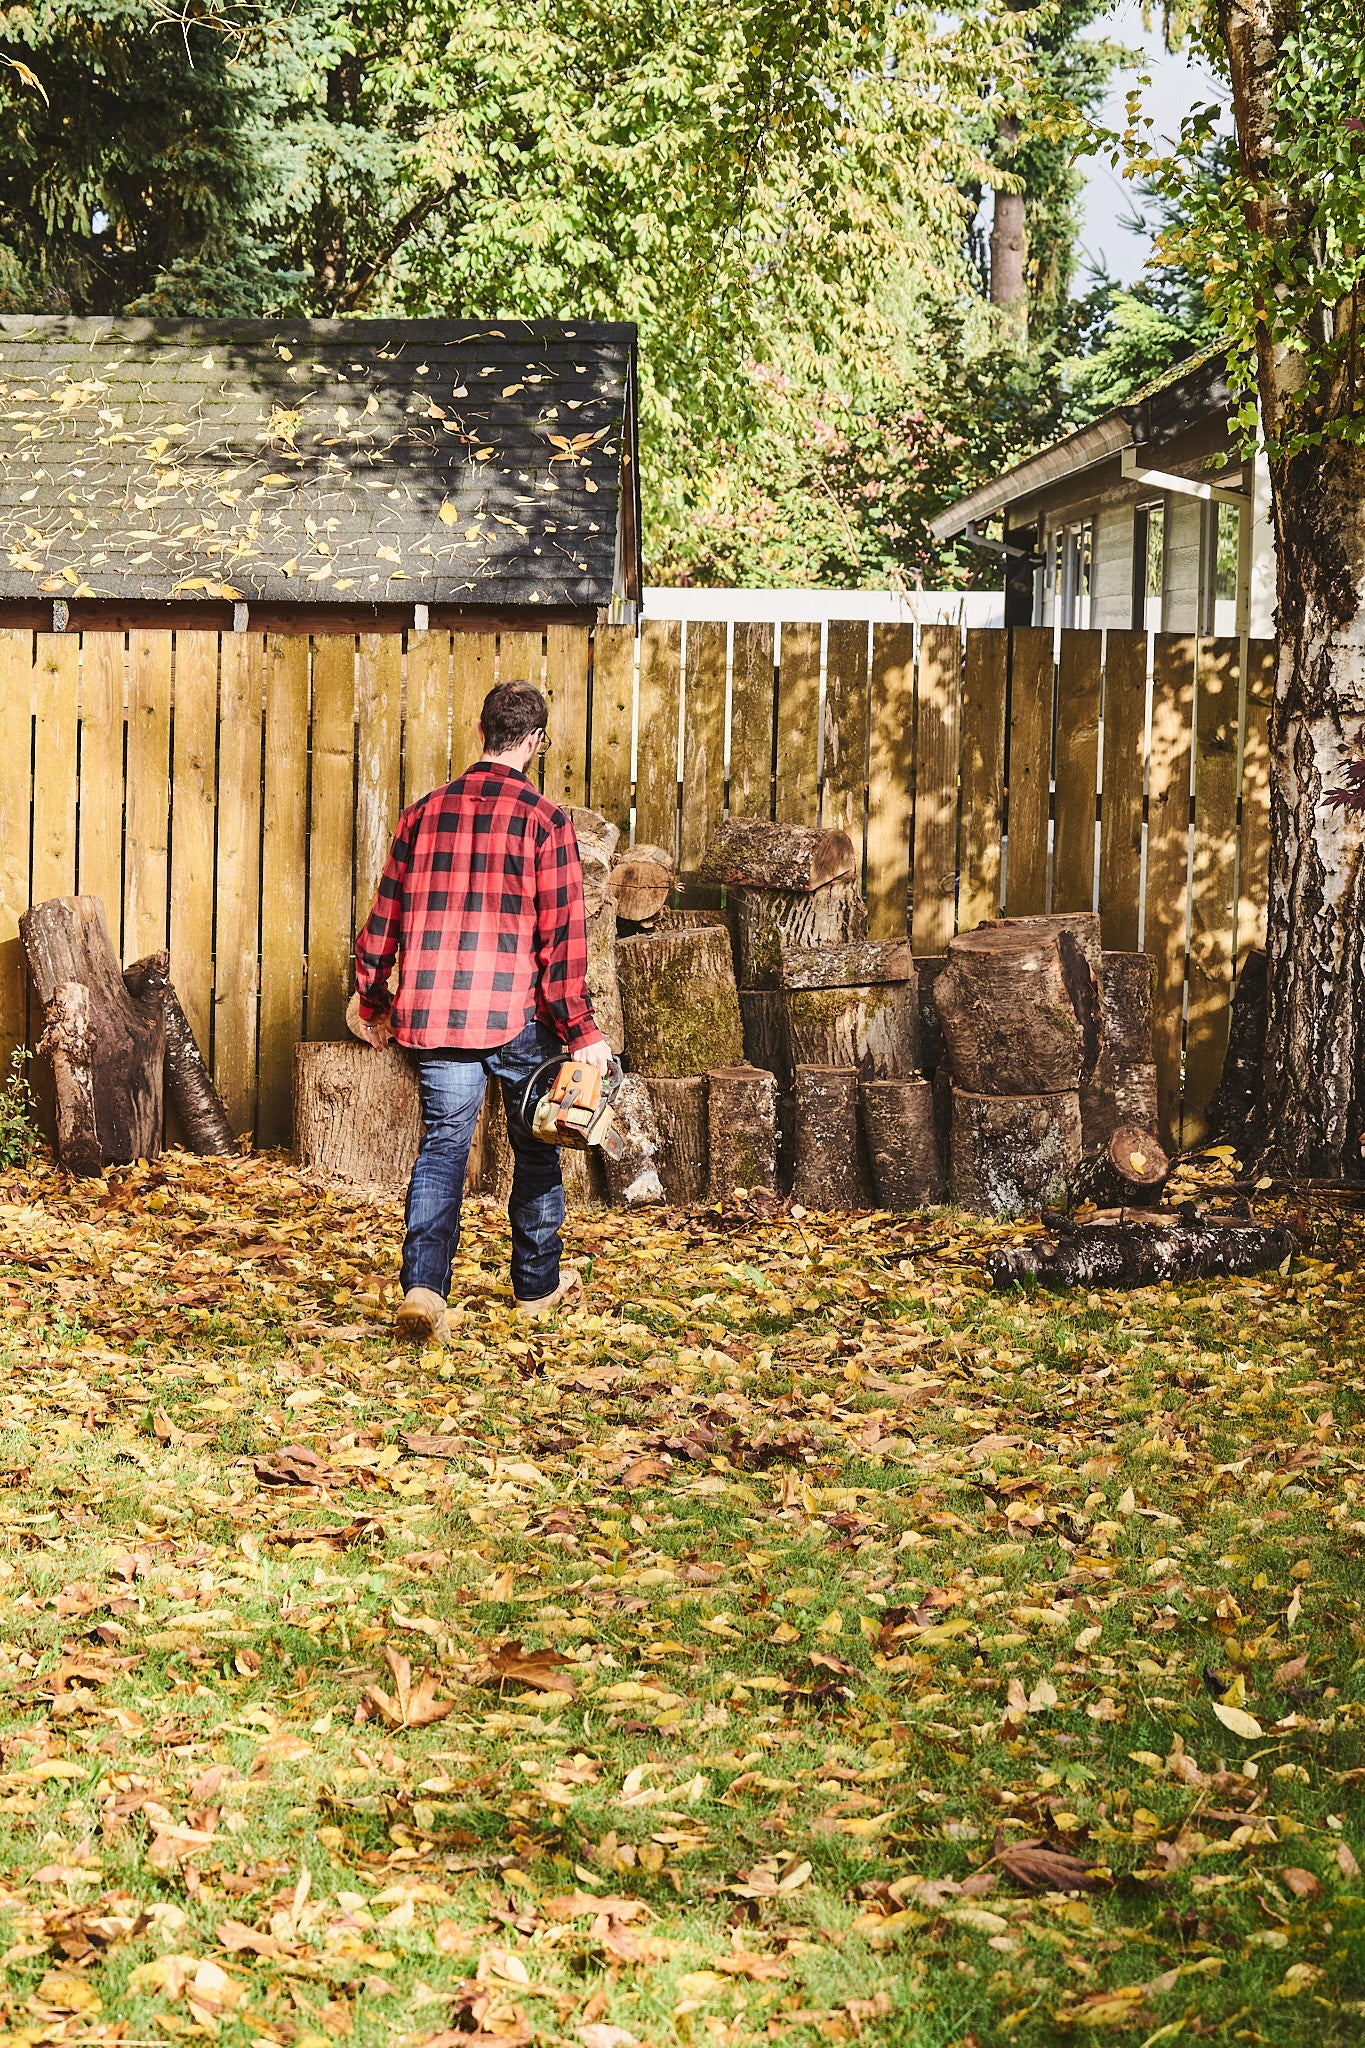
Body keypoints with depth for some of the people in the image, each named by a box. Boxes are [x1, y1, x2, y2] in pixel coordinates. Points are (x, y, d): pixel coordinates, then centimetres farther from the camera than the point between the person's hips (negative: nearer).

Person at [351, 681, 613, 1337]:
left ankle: (423, 1285, -15)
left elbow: (384, 917, 11)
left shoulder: (424, 813, 7)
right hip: (517, 1013, -3)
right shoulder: (543, 819, -6)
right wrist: (581, 1030, -4)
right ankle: (537, 1283, 28)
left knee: (442, 1144, 4)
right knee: (535, 1147, 15)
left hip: (433, 1011, 3)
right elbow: (561, 934, -9)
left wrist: (372, 1005, 22)